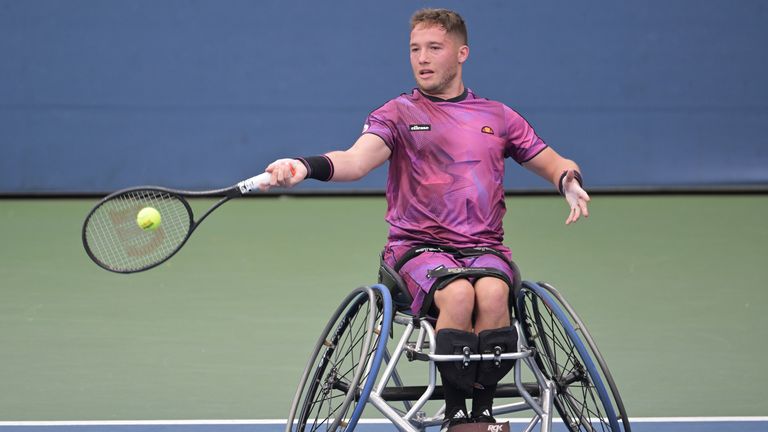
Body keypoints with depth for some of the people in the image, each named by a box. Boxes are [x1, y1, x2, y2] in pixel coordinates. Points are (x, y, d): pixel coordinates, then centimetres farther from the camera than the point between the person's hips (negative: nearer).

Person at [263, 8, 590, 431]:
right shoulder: (397, 114, 7)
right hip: (418, 248, -2)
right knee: (457, 293, -35)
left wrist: (570, 181, 0)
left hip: (484, 247, 2)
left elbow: (553, 162, 25)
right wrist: (307, 166, -34)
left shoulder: (498, 117, 17)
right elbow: (356, 160, -12)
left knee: (492, 293, -33)